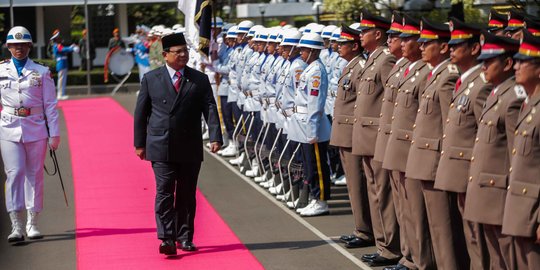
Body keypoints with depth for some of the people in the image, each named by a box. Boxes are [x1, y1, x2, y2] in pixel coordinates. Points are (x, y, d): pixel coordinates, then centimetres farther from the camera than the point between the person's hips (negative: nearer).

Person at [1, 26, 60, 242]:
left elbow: (50, 105, 4)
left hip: (36, 129, 1)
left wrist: (54, 133, 0)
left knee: (35, 174, 5)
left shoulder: (42, 72, 4)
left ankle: (32, 224, 15)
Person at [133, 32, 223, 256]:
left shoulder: (200, 80, 5)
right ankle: (167, 239, -9)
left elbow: (210, 109, -3)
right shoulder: (151, 79, 4)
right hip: (161, 148, -1)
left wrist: (215, 137, -16)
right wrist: (140, 143, 6)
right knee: (164, 193, -7)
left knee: (187, 195, 8)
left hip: (190, 148, 2)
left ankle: (185, 237, 16)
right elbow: (141, 113, 7)